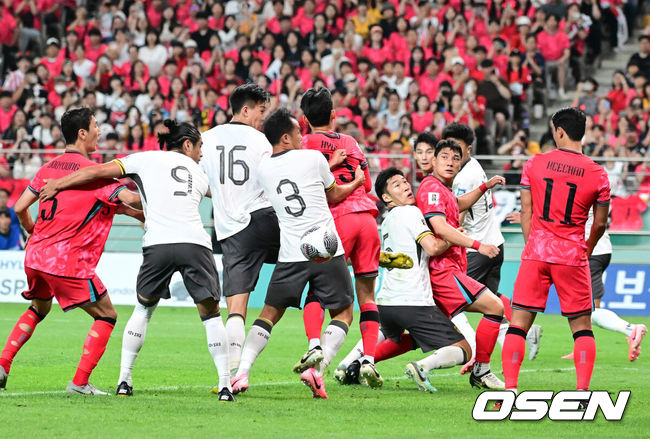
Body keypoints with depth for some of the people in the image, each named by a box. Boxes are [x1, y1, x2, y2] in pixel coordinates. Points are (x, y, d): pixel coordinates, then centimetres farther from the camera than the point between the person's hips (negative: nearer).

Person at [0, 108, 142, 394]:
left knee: (39, 308, 31)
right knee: (106, 316, 6)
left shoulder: (49, 167, 9)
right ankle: (80, 382, -3)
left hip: (36, 256, 7)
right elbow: (128, 198, -23)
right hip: (69, 261, -7)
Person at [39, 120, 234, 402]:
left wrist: (58, 184, 21)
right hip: (195, 243, 0)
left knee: (143, 309, 20)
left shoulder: (146, 159, 18)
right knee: (211, 314, 12)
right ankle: (225, 385, 4)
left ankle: (124, 380, 16)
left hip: (158, 243, 0)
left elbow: (100, 171, 13)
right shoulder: (198, 172, 25)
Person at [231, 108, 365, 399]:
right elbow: (334, 195, 14)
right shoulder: (313, 158, -3)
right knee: (343, 312, 11)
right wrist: (357, 181, 31)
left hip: (291, 255, 3)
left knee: (270, 313, 15)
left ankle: (242, 372, -1)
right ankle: (316, 369, -8)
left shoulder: (263, 170, 5)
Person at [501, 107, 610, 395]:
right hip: (573, 255, 0)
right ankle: (583, 390, -1)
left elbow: (526, 213, 4)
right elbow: (600, 224, 6)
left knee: (519, 321, 4)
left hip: (536, 253, 0)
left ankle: (510, 388, -5)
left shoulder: (535, 164, 0)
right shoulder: (597, 175, -1)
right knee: (581, 325, 9)